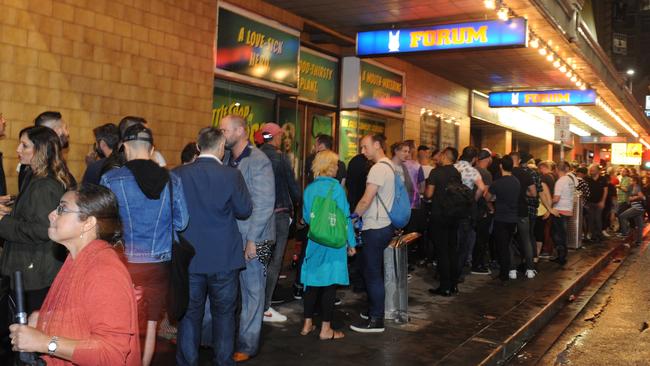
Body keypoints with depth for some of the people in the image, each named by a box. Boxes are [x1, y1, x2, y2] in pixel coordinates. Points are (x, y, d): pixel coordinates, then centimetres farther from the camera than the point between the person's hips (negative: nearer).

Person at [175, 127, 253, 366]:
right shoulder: (231, 175, -13)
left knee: (190, 313, 13)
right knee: (224, 313, 13)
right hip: (225, 258, -1)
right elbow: (244, 210, -5)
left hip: (189, 258, 2)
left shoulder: (178, 174, -6)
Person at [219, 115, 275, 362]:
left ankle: (247, 346, 18)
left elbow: (264, 204, -15)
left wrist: (252, 239, -17)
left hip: (252, 239, -6)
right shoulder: (228, 160, 8)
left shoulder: (258, 161, -11)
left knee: (252, 291, 6)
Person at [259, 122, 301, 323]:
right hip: (279, 214, -6)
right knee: (274, 261, 0)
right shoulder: (280, 157, -11)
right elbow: (293, 186, -8)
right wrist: (294, 205, 9)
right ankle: (265, 308, 2)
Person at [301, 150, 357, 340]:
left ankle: (307, 324, 20)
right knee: (329, 284, 2)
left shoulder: (309, 188, 3)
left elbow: (306, 216, 9)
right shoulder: (335, 187, -12)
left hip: (314, 243, 5)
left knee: (312, 282, 13)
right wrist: (351, 242, -4)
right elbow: (344, 217, -11)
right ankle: (326, 329, 7)